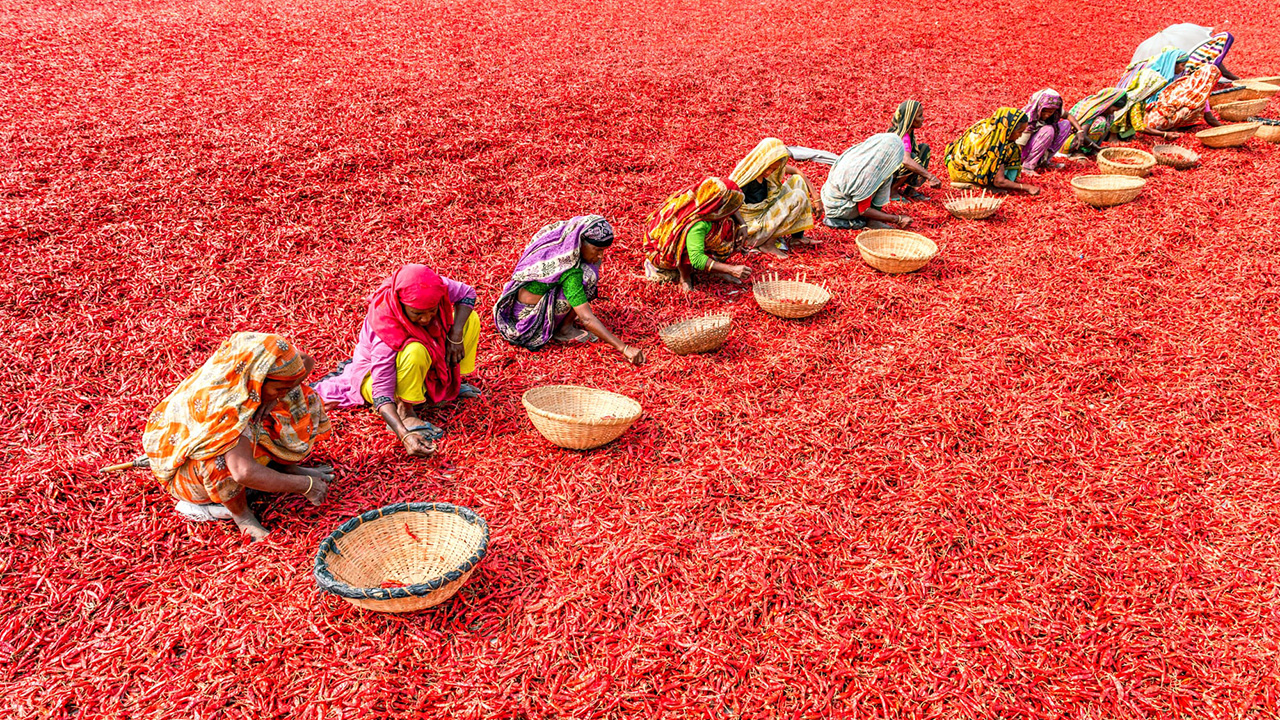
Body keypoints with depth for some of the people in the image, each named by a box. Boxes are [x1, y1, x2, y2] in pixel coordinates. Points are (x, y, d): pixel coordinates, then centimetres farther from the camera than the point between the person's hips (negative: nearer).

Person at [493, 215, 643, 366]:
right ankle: (565, 329, -6)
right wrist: (624, 348, -34)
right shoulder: (569, 271, -30)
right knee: (588, 275, -19)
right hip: (531, 323, -8)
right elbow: (586, 319, -33)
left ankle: (566, 321, 8)